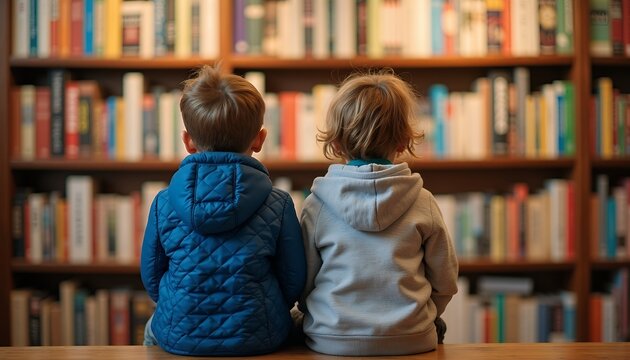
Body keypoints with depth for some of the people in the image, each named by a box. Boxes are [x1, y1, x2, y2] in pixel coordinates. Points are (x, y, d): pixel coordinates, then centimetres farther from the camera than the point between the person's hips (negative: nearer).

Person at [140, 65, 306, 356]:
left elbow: (151, 277, 4)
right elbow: (293, 283, -3)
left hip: (179, 336, 2)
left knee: (152, 328, 37)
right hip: (259, 339, -1)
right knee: (294, 321, 32)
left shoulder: (164, 202, -6)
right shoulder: (278, 205, -10)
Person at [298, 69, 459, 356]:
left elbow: (302, 282, 1)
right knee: (437, 327, 31)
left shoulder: (317, 205, -7)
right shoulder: (422, 202, -5)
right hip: (410, 340, 1)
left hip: (331, 341, 0)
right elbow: (445, 283, 3)